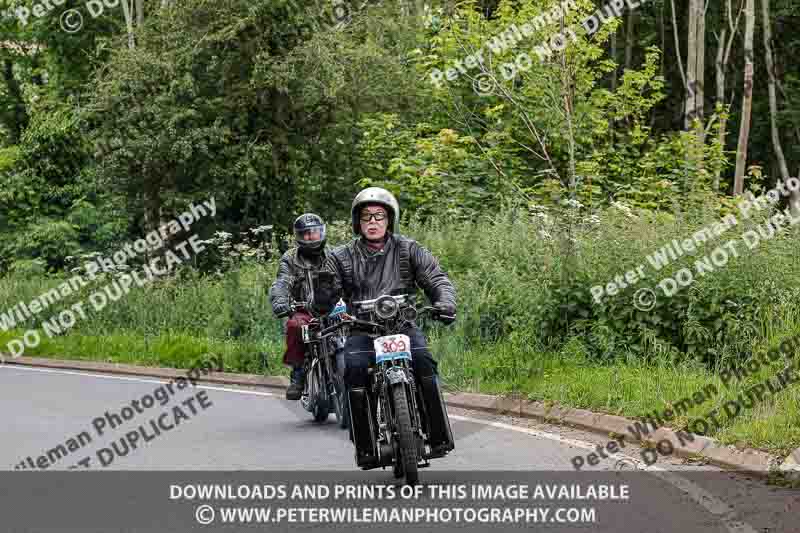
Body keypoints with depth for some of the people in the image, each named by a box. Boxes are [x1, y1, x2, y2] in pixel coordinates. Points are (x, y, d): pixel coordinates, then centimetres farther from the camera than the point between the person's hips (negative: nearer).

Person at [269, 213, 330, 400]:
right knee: (295, 325, -34)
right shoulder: (290, 259, 9)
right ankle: (297, 371, -18)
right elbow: (281, 283, -8)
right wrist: (279, 301, -30)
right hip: (303, 312, -1)